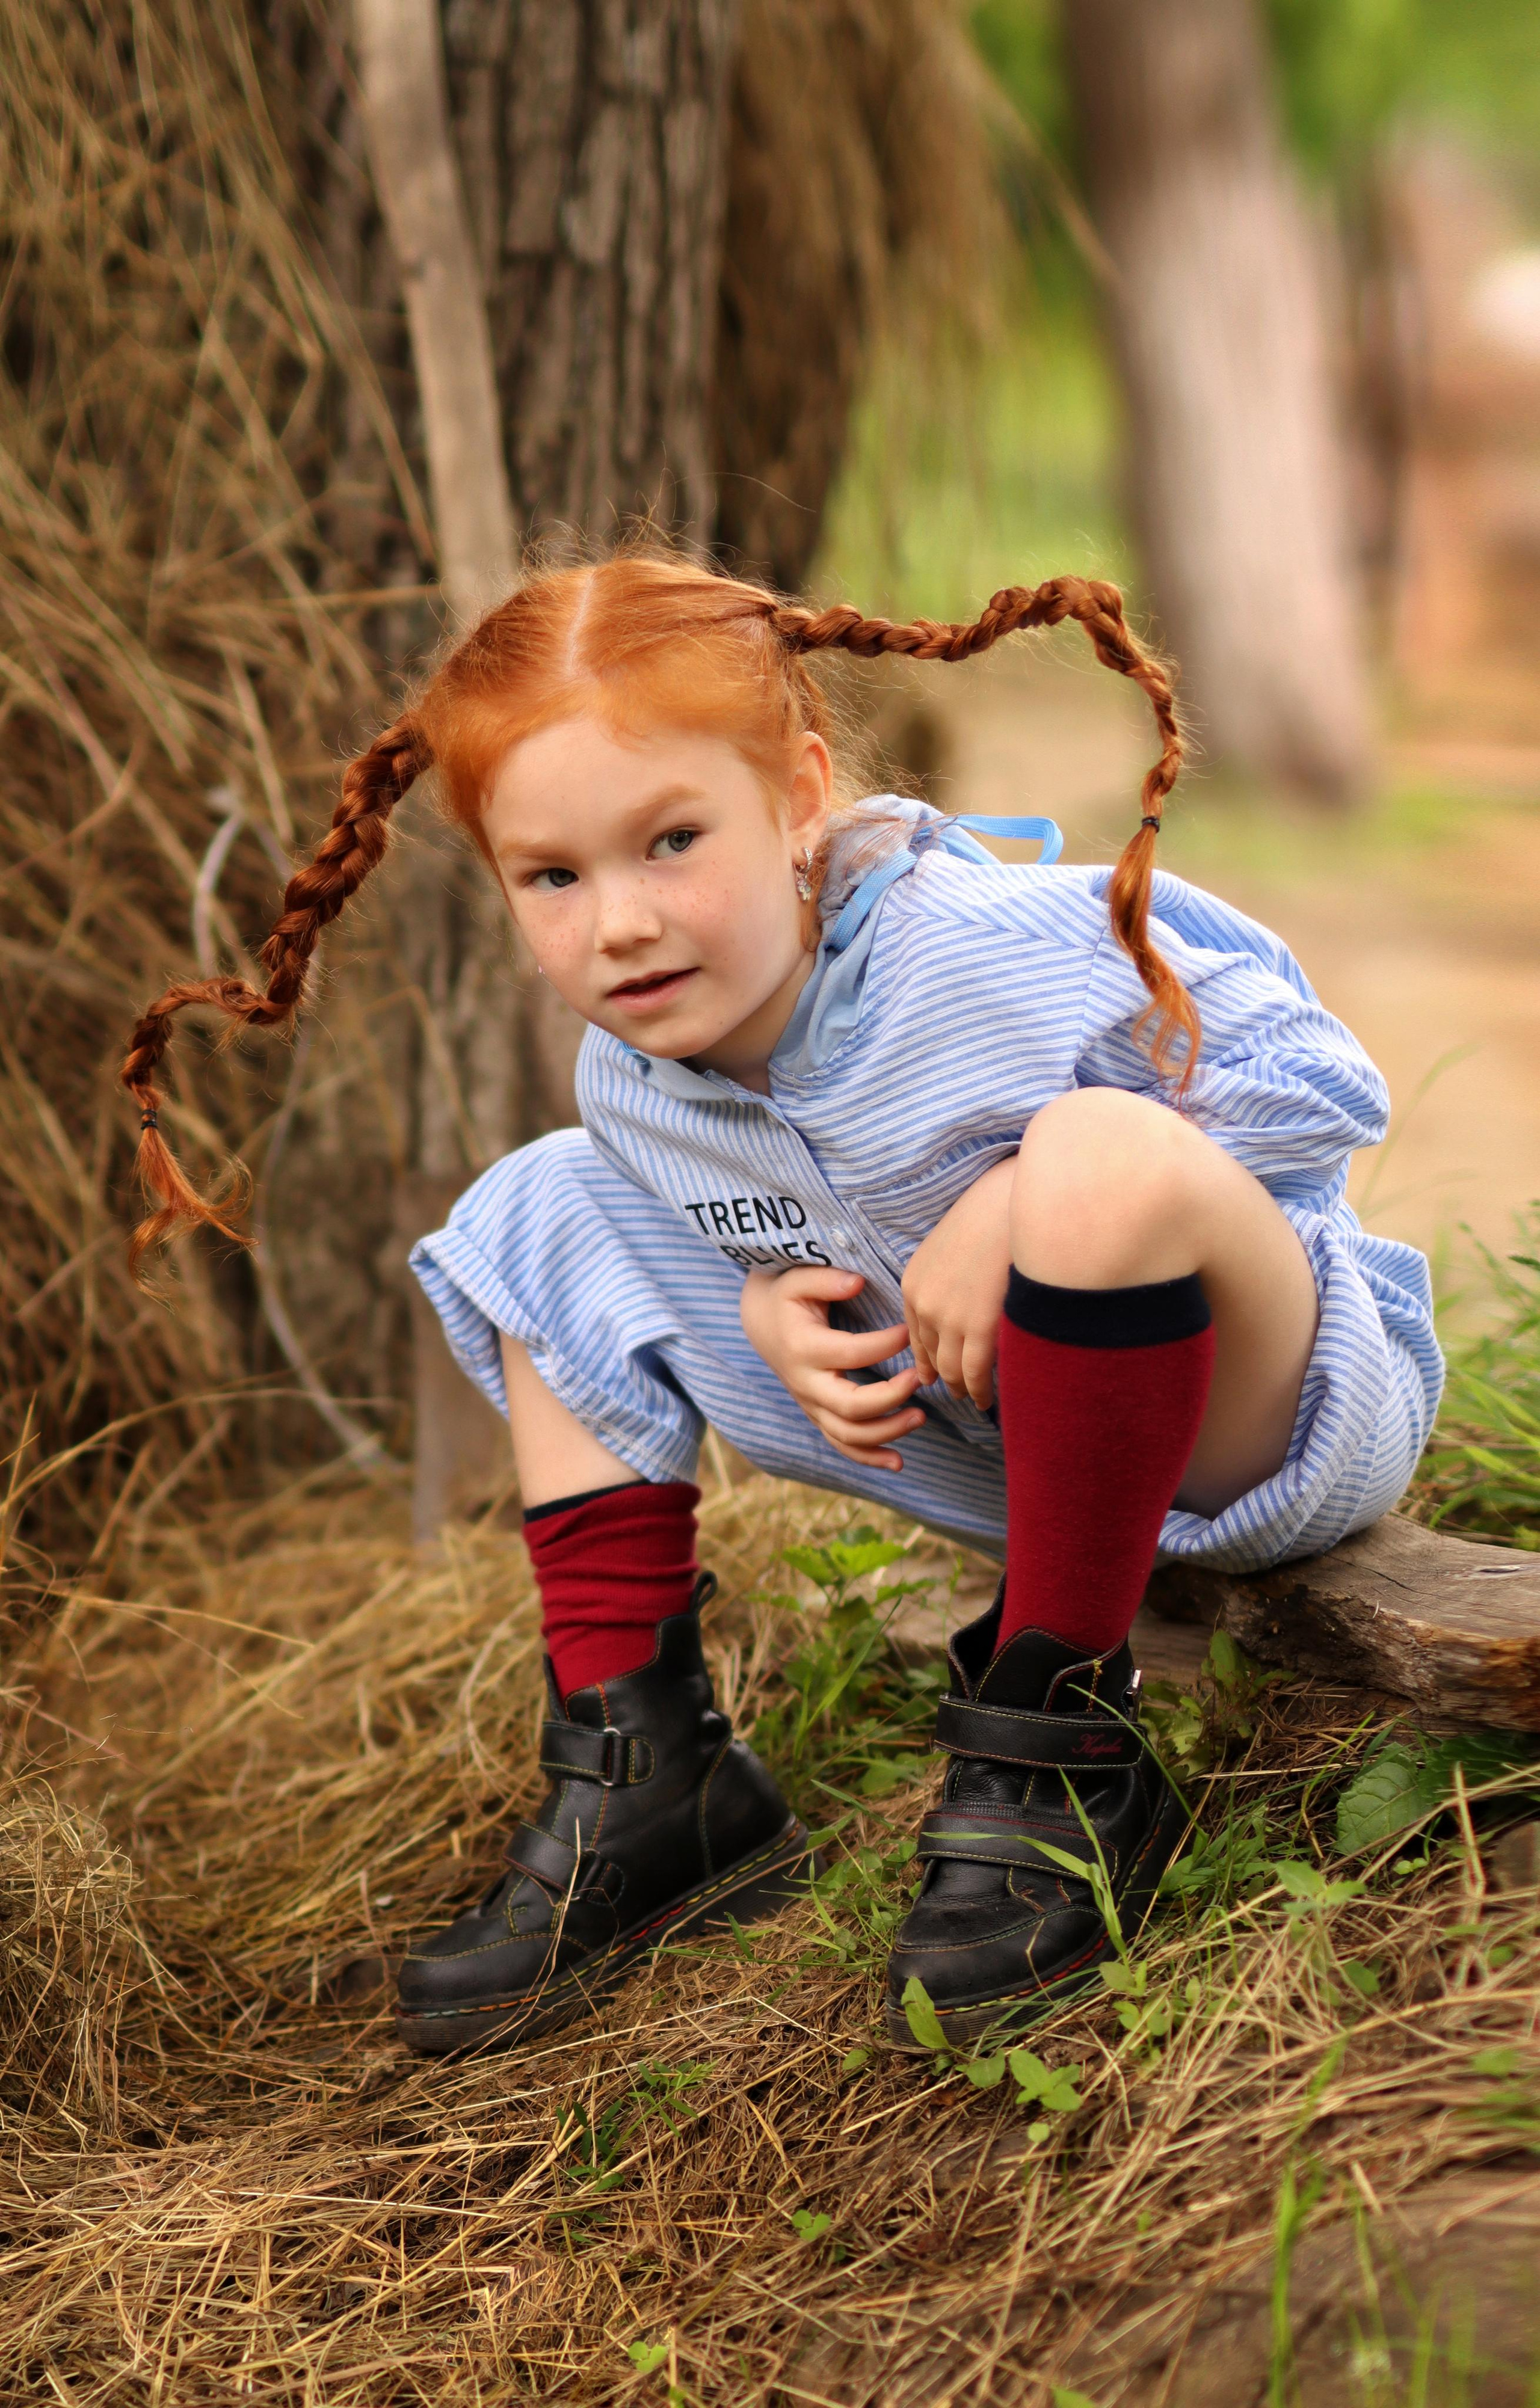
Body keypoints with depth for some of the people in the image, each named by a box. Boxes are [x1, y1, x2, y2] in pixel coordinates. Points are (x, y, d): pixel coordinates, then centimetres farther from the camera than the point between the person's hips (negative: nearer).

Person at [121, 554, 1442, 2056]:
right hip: (1005, 1455, 7)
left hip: (1288, 1415, -6)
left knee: (1106, 1151, -42)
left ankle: (1056, 1754, -23)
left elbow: (1317, 1078, -22)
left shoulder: (996, 952, -28)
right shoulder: (634, 1086, -8)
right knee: (549, 1216, 4)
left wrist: (1023, 1197, -30)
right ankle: (642, 1775, 3)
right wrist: (774, 1308, -12)